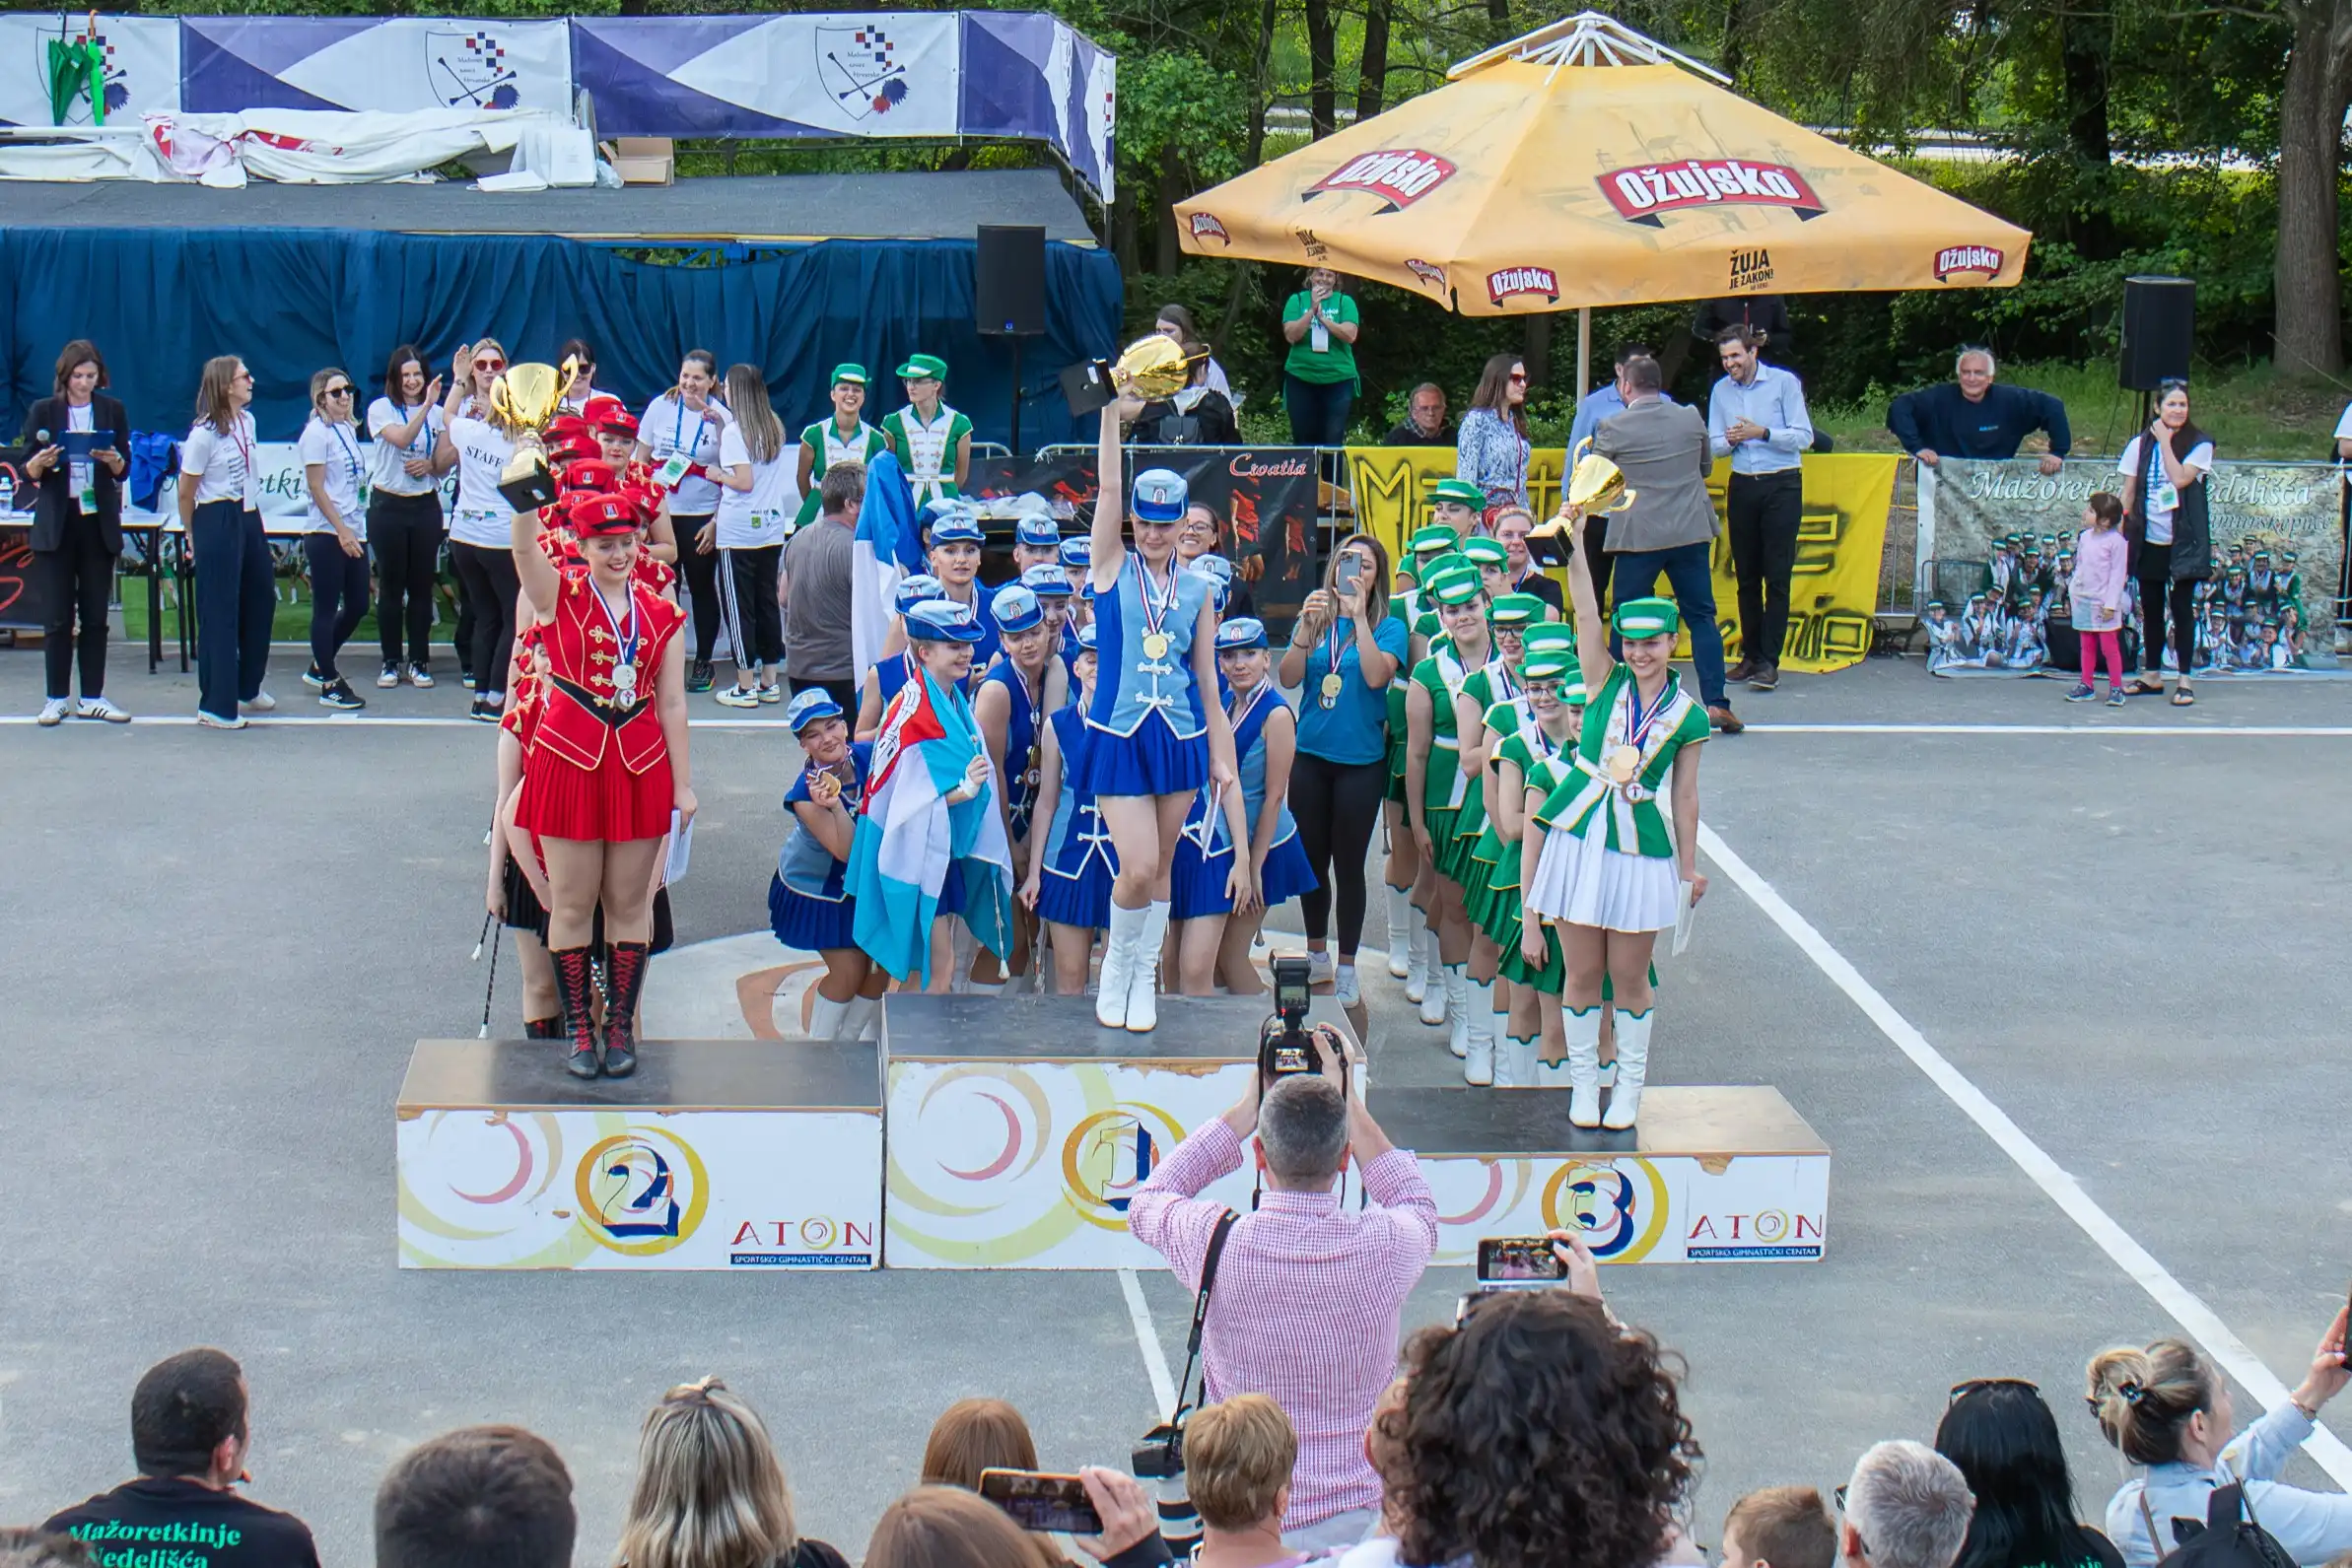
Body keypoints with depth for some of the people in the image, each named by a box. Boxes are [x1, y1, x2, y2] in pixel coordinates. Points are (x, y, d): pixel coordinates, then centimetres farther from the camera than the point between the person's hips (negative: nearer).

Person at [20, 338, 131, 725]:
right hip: (56, 522, -2)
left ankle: (92, 697, 11)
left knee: (96, 615, 5)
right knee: (58, 616, 0)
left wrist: (113, 459, -17)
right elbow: (30, 471, 1)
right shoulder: (44, 411, 1)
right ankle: (56, 699, 7)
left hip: (99, 521, 2)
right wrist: (41, 463, -21)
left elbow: (124, 470, 5)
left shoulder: (112, 409, 5)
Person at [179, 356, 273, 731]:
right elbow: (186, 491, -9)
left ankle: (247, 689, 34)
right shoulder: (204, 434, -16)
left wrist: (253, 512, 19)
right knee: (220, 614, -3)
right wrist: (192, 535, 1)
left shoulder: (247, 422, 7)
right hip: (217, 522, -8)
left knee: (261, 599, 17)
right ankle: (215, 706, 4)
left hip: (248, 518, 8)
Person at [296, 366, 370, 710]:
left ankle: (320, 668, 28)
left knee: (357, 605, 12)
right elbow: (316, 488, -14)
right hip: (326, 535, -8)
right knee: (326, 609, -1)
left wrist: (355, 531, 14)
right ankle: (329, 685, 6)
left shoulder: (348, 430, 13)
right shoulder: (317, 433, -10)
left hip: (352, 532, 8)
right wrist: (341, 530, -17)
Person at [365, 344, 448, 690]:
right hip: (388, 505, -2)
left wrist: (430, 465, -10)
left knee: (422, 586, 4)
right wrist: (426, 406, -30)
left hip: (425, 506, 2)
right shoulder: (381, 409, -2)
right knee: (391, 586, 2)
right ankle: (391, 662, 10)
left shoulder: (437, 414, 6)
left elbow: (445, 465, 13)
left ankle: (419, 661, 12)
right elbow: (401, 439, -21)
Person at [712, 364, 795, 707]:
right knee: (768, 601, 12)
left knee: (737, 605, 0)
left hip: (738, 531, -7)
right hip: (771, 527, 7)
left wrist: (718, 475, -2)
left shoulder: (733, 431, -12)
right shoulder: (774, 428, 8)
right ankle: (770, 682, 15)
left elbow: (744, 482, -18)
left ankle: (745, 687, 2)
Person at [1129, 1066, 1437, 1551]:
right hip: (1358, 1520, 0)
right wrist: (1348, 1105, 15)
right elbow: (1420, 1211, 15)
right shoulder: (1385, 1246, -14)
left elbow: (1148, 1202, 12)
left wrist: (1244, 1111, 13)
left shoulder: (1218, 1242, -14)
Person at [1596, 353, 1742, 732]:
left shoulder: (1614, 428, -8)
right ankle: (1716, 703, 3)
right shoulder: (1691, 419, 1)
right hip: (1691, 533, 3)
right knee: (1701, 617, 7)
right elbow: (1706, 467, 15)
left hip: (1638, 535, -3)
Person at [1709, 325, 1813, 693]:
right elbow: (1714, 445, 10)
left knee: (1777, 576, -8)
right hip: (1742, 486, 4)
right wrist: (1729, 441, -13)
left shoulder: (1784, 383, -4)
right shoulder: (1721, 391, 8)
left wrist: (1762, 433, -19)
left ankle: (1769, 662, -10)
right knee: (1746, 575, 7)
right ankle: (1751, 655, 15)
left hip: (1781, 486, -4)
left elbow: (1804, 436, -8)